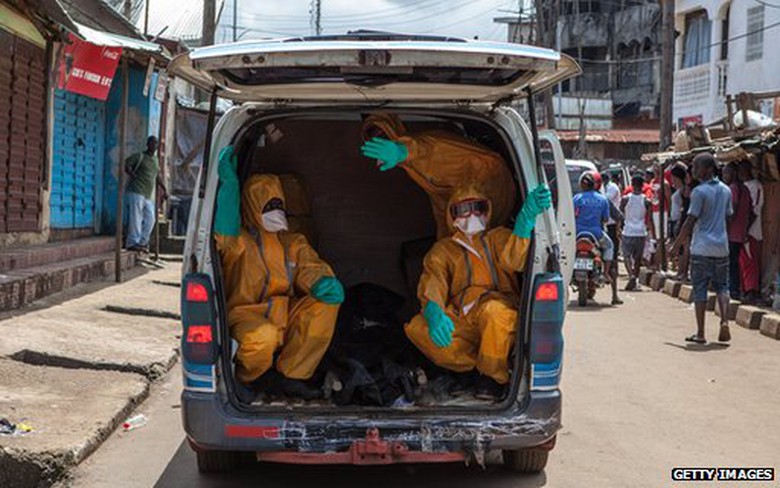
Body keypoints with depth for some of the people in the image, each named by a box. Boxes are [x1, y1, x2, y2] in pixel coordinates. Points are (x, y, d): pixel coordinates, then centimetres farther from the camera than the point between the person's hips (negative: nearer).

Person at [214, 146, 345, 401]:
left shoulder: (293, 243, 19)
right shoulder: (239, 241, 2)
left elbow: (311, 270, 3)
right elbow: (225, 234, -23)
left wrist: (326, 284, -23)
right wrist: (229, 182, -28)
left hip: (284, 318, 6)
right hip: (246, 315, -6)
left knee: (326, 300, -18)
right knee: (264, 336, -40)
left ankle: (289, 375, -11)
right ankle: (243, 378, -2)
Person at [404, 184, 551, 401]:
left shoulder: (498, 237, 18)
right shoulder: (443, 249, 21)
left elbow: (514, 258, -7)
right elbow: (432, 283, 1)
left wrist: (526, 218, -24)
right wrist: (433, 312, -23)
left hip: (501, 310, -2)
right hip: (461, 321, 2)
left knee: (493, 311, -39)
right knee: (417, 328, -26)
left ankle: (493, 375, -16)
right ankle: (477, 365, -11)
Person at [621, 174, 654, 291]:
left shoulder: (625, 199, -3)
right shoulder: (647, 201, -1)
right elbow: (650, 220, -1)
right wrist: (653, 236, 3)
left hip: (628, 232, -1)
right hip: (641, 233, 1)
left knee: (627, 256, 7)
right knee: (638, 258, 11)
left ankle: (631, 275, -19)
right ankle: (635, 282, 12)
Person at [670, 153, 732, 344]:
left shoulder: (699, 192, -11)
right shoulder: (726, 190, 9)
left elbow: (690, 222, -12)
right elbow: (728, 216, 15)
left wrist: (676, 244, -4)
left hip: (701, 248, -5)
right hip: (721, 246, 5)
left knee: (700, 289, 2)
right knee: (722, 286, 13)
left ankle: (700, 333, 3)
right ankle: (724, 322, -7)